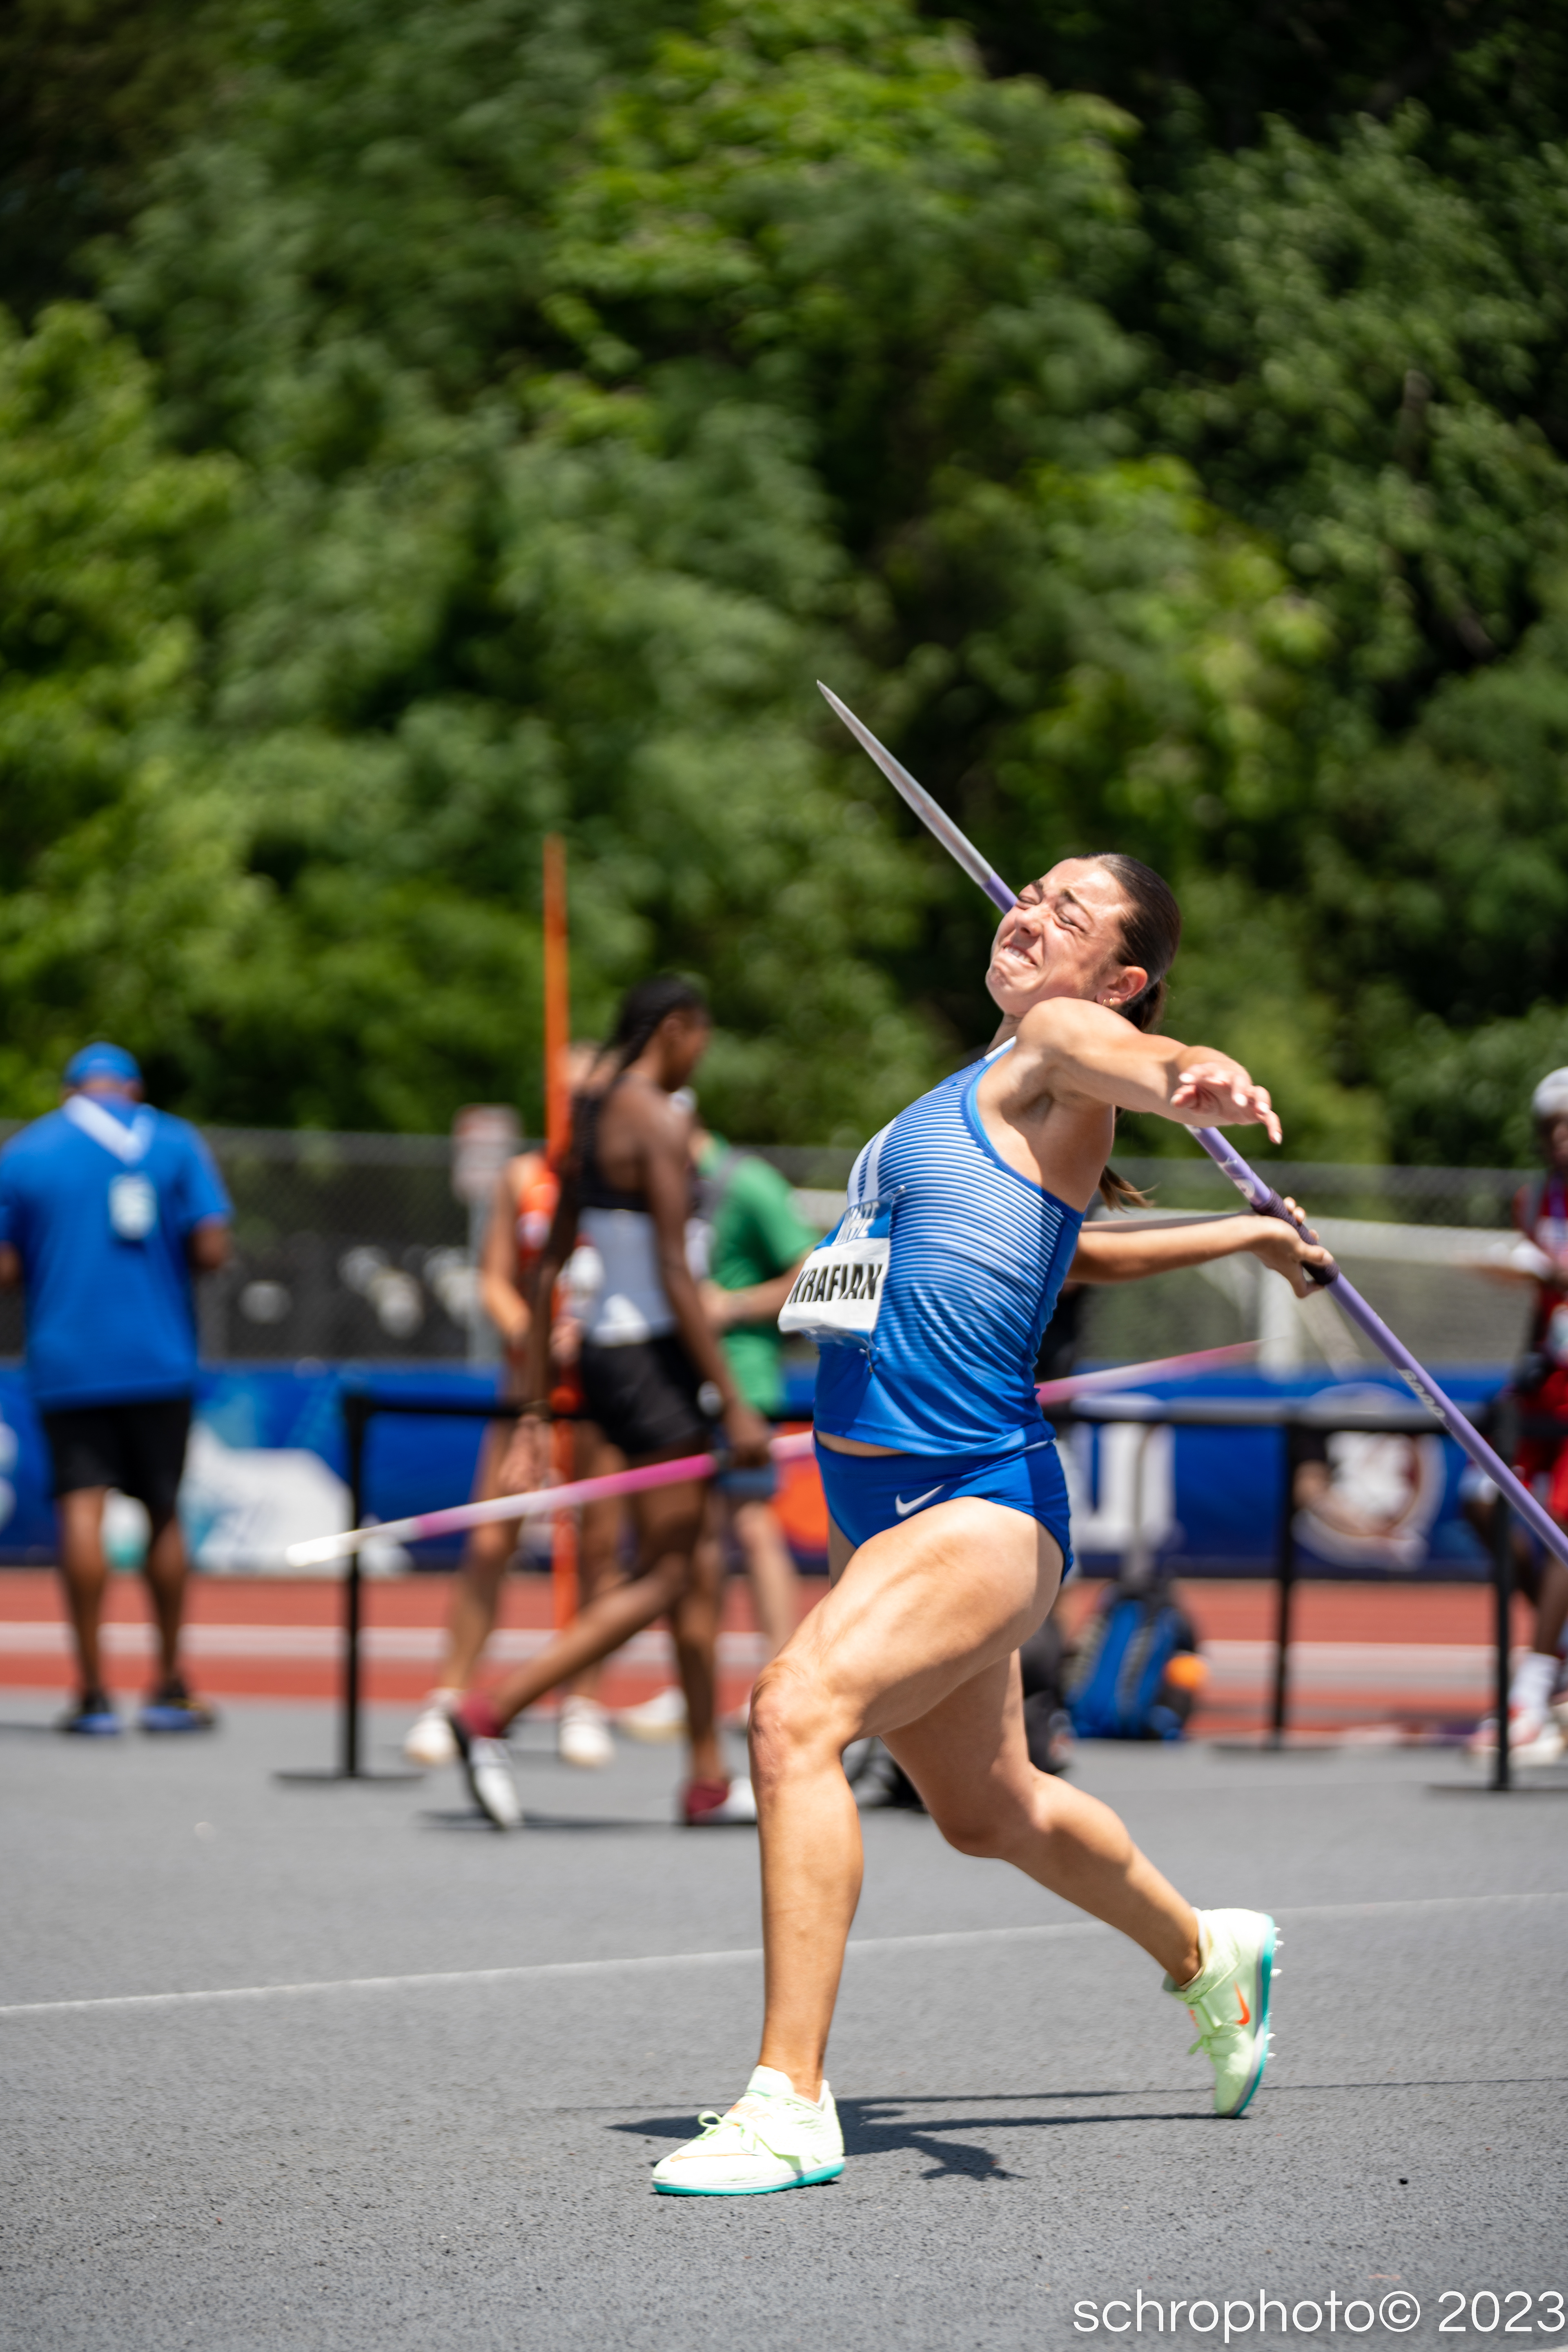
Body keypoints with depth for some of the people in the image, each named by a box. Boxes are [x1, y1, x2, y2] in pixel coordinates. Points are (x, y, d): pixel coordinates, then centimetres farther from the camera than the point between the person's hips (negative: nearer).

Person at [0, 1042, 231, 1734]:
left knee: (81, 1509, -3)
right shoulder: (176, 1143, 3)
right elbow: (211, 1250, -6)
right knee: (162, 1514, 10)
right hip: (158, 1360, 1)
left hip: (64, 1360, 0)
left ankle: (92, 1690, -10)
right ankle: (169, 1689, 14)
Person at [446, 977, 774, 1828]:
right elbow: (675, 1276, -19)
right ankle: (490, 1714, -14)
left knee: (691, 1567, 13)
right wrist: (733, 1405, -18)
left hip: (602, 1347, 9)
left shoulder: (589, 1116, 14)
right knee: (660, 1579, -7)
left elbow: (548, 1271, 15)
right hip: (651, 1353, -9)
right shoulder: (659, 1119, -13)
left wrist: (535, 1411, 17)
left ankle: (709, 1780, 15)